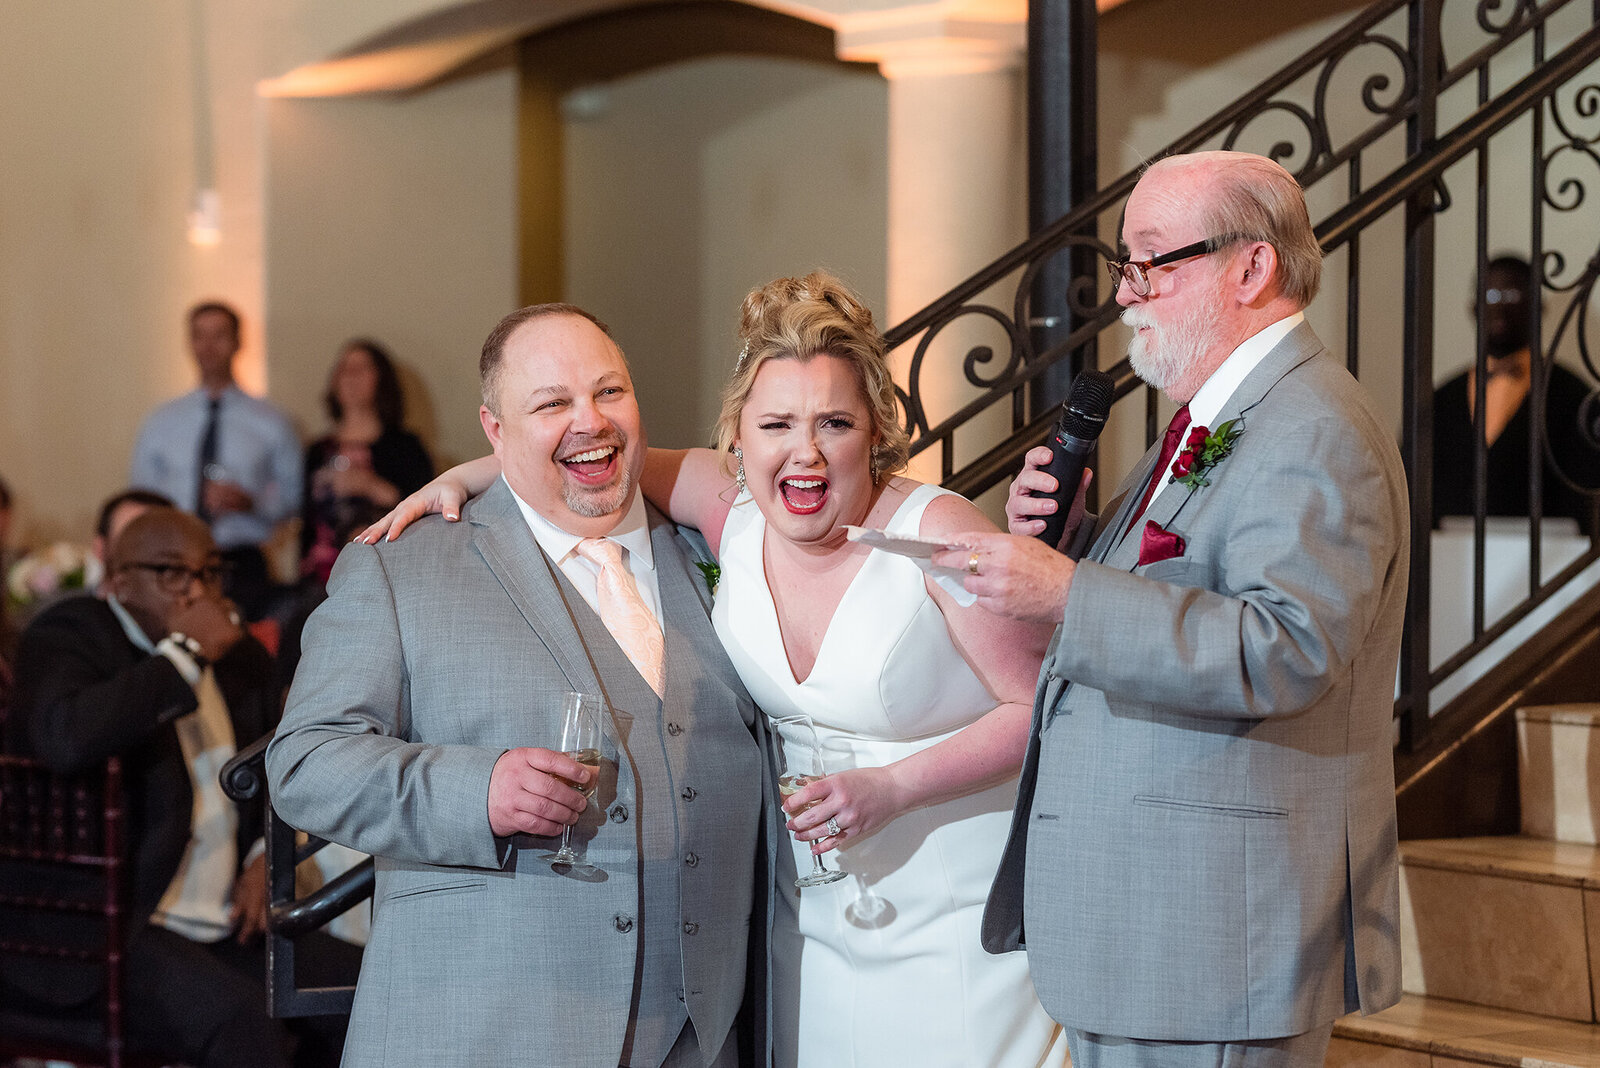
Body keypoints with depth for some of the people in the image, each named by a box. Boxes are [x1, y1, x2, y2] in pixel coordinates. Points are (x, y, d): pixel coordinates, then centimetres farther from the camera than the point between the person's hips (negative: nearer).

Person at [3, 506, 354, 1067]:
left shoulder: (241, 658, 15)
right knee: (243, 1020, -31)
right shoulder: (69, 633, -6)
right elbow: (65, 738, -29)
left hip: (225, 923, 8)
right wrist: (185, 654, -20)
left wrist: (267, 854, 9)